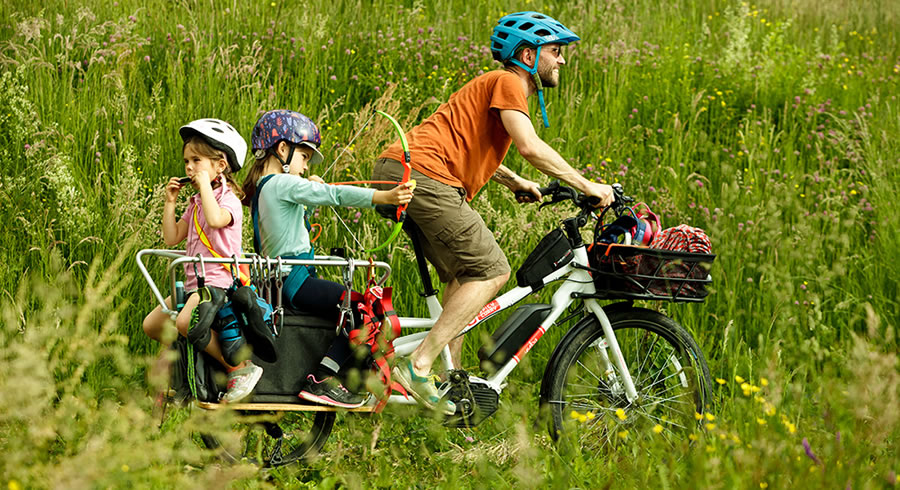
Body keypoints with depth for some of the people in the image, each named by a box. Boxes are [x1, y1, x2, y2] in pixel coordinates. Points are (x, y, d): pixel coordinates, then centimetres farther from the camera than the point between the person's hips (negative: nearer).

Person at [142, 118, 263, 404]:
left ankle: (240, 369, -23)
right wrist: (170, 202, 8)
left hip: (219, 280, -9)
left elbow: (216, 219, -33)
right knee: (152, 325, 4)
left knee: (186, 322, -33)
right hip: (194, 283, 9)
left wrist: (205, 184, -23)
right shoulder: (196, 202, 18)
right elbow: (172, 238, 16)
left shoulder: (228, 198, -8)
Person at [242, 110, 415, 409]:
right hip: (295, 281, -11)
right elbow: (335, 195, -24)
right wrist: (385, 197, -32)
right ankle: (321, 380, -15)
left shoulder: (263, 187, 19)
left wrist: (314, 194, 13)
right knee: (367, 310, -14)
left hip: (281, 278, 11)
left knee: (351, 315, 14)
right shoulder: (282, 184, -13)